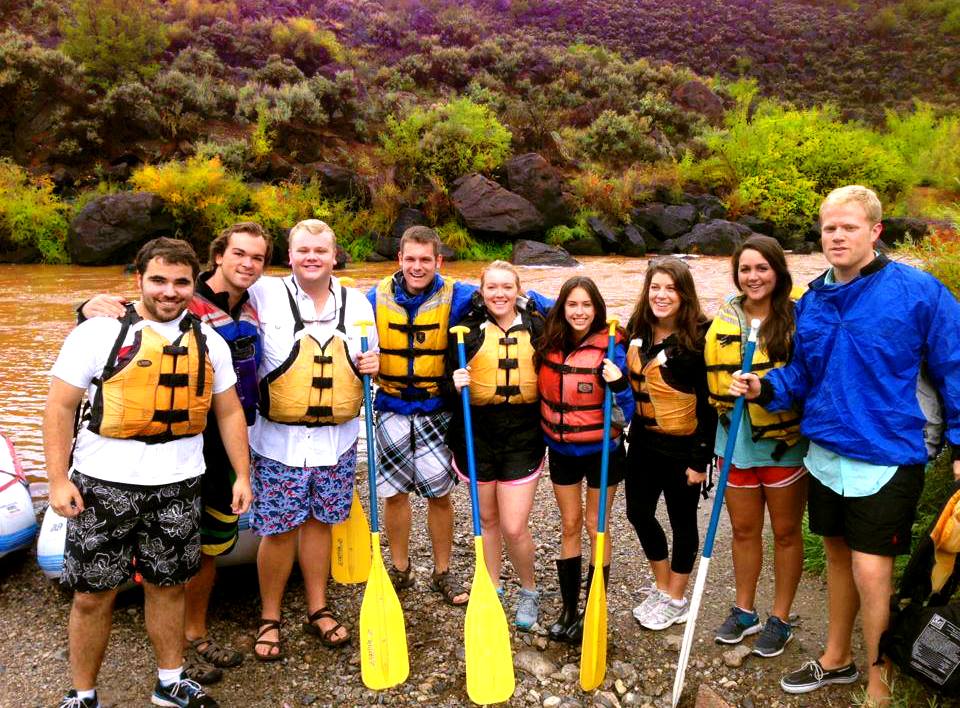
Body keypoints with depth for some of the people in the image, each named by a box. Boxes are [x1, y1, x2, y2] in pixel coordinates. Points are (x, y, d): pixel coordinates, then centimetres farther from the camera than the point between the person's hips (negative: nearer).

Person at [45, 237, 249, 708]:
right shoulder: (100, 331, -4)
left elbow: (229, 412, 11)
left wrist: (242, 474, 7)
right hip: (104, 483, -2)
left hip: (179, 486, 3)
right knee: (92, 595, 6)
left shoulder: (208, 341, 7)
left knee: (168, 585, 14)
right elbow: (60, 407, -4)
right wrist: (58, 480, -10)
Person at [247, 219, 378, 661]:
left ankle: (317, 610, 32)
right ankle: (269, 618, 26)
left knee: (319, 521, 15)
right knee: (278, 530, 5)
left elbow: (369, 361, 15)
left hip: (337, 439, 3)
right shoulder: (265, 295, -5)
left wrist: (371, 365, -5)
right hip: (279, 440, -3)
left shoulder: (357, 303, 6)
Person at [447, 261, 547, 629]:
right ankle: (492, 588, 38)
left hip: (523, 437, -1)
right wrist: (455, 385, -21)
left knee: (514, 528, -2)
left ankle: (529, 591, 26)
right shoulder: (467, 330, -3)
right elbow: (449, 382, 1)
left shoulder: (536, 326, 0)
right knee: (487, 519, 16)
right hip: (477, 435, 1)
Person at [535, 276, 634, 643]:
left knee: (596, 526, 9)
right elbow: (542, 392, 15)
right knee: (569, 525, 14)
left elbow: (624, 411, -16)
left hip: (601, 450, -4)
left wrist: (619, 383, -33)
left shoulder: (610, 347, -16)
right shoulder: (549, 344, -4)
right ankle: (568, 609, 27)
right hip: (561, 450, 4)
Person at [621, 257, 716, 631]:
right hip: (643, 441, 6)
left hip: (683, 446, -6)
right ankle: (662, 587, 37)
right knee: (638, 512, 14)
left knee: (682, 522, 10)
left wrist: (700, 459, -16)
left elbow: (709, 404, -16)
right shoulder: (637, 329, 1)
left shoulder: (699, 337, -17)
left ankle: (676, 601, 30)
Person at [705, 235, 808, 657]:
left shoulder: (798, 316, -10)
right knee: (744, 530, 16)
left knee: (786, 532, 12)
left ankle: (780, 619, 29)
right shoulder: (724, 321, 3)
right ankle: (744, 611, 34)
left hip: (786, 443, -4)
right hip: (736, 442, 4)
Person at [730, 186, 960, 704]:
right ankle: (836, 660, 38)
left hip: (886, 457, -5)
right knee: (837, 556, 19)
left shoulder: (918, 291, -11)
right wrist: (765, 388, -6)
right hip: (825, 452, 6)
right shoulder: (811, 301, 5)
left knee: (870, 570, -4)